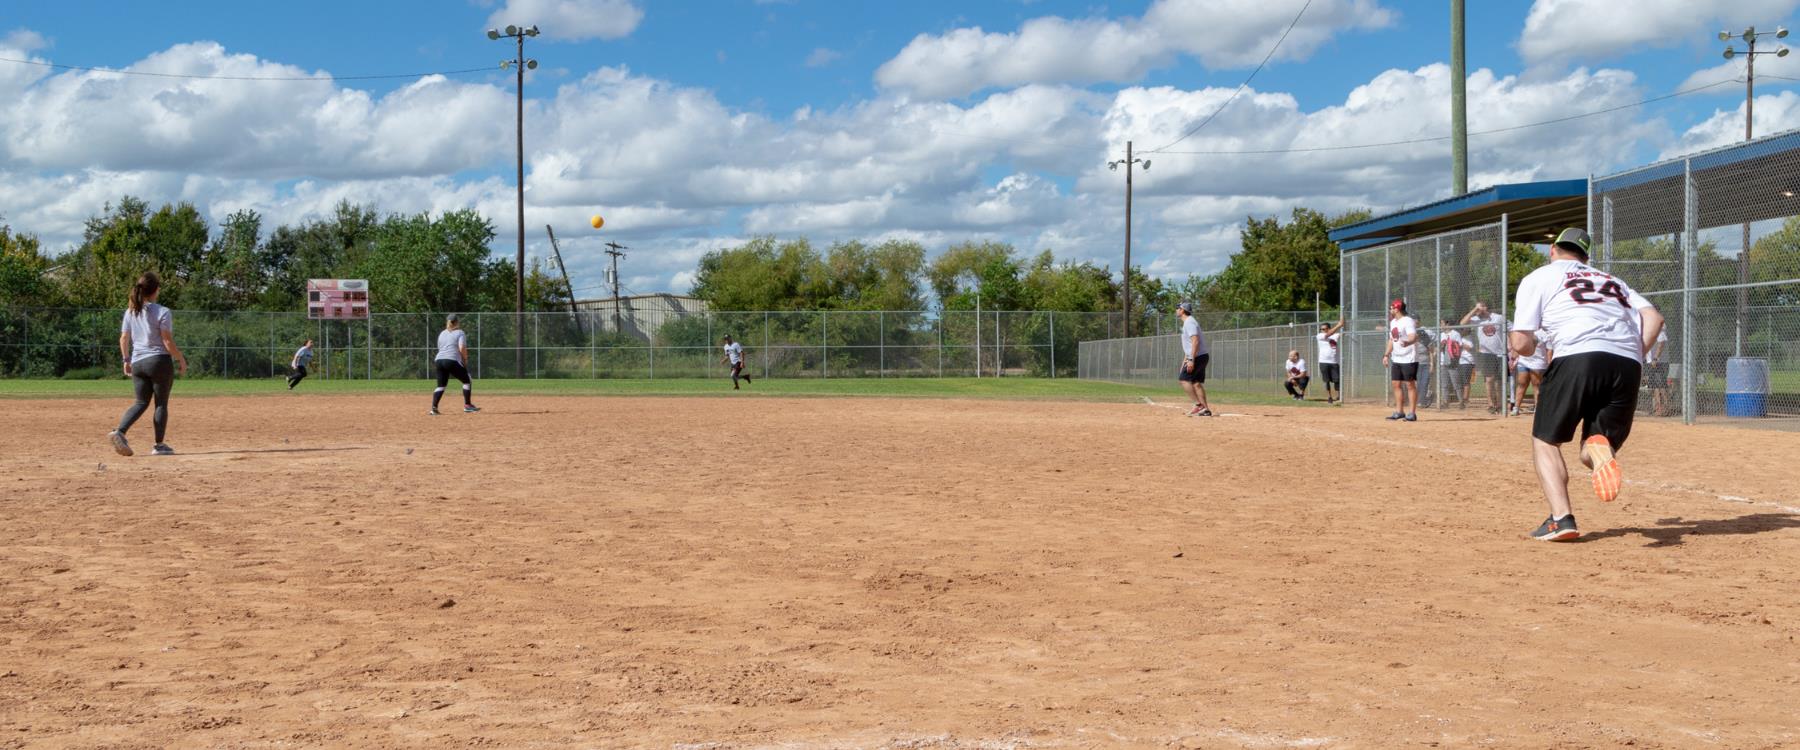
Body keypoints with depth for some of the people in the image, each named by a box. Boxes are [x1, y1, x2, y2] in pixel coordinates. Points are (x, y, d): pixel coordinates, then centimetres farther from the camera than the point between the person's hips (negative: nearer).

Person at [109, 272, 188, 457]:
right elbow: (168, 342, -12)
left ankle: (120, 432, -10)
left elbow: (123, 339, 9)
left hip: (137, 363, 5)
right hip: (160, 361, -5)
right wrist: (181, 359, -1)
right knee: (161, 403, 5)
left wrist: (126, 360, 20)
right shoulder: (163, 312, -11)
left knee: (141, 402, 12)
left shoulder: (130, 311, 6)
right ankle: (159, 445, 8)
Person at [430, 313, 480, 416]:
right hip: (452, 361, -6)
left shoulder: (442, 333, 22)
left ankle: (434, 408, -3)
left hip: (439, 360, 6)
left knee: (441, 385, 11)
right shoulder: (460, 333, 3)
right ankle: (467, 405, 9)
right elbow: (462, 348, -11)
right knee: (466, 380, 10)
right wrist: (465, 360, 3)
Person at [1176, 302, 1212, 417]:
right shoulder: (1187, 323, 20)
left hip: (1198, 356, -10)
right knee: (1197, 383, 7)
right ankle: (1206, 410, 3)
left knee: (1184, 379, -10)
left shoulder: (1189, 322, -12)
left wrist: (1191, 360, -27)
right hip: (1201, 357, 10)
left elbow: (1195, 341, -23)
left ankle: (1198, 404, -15)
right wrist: (1184, 361, 27)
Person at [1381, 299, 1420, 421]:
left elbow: (1413, 337, -28)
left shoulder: (1408, 321, -14)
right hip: (1396, 359, 9)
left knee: (1410, 385, -5)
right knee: (1396, 384, 10)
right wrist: (1386, 354, 16)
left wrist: (1407, 343, -49)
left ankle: (1412, 413, -1)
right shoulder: (1393, 322, 14)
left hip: (1409, 359, -9)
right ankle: (1399, 411, 17)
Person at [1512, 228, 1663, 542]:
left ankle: (1561, 518, -7)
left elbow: (1521, 344, 8)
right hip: (1628, 365, 4)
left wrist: (1532, 347, 30)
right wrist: (1635, 356, 14)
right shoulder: (1612, 280, 32)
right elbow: (1654, 317, 15)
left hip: (1578, 356, -4)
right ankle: (1600, 446, -22)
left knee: (1545, 442, 13)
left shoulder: (1538, 277, 17)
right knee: (1591, 455, 15)